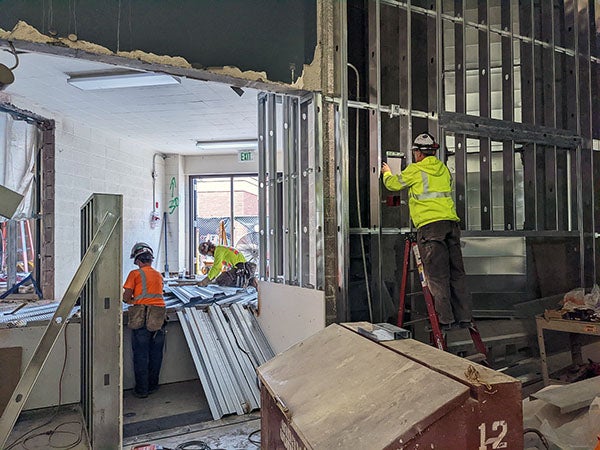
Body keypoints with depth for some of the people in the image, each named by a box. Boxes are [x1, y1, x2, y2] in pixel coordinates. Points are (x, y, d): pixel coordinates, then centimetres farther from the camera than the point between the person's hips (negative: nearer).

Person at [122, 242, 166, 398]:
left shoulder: (135, 274, -1)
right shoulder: (158, 275, 13)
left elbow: (126, 297, -2)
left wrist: (132, 301, 19)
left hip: (141, 318, -4)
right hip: (158, 318, 4)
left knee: (141, 354, 5)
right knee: (156, 353, 13)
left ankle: (141, 389, 11)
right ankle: (152, 385, 25)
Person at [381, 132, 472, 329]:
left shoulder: (415, 170, 3)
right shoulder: (444, 169, 19)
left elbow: (392, 184, 14)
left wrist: (387, 173, 37)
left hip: (430, 225, -6)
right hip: (451, 223, 6)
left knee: (437, 274, -3)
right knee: (457, 272, 8)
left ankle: (445, 319, -2)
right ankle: (464, 317, 12)